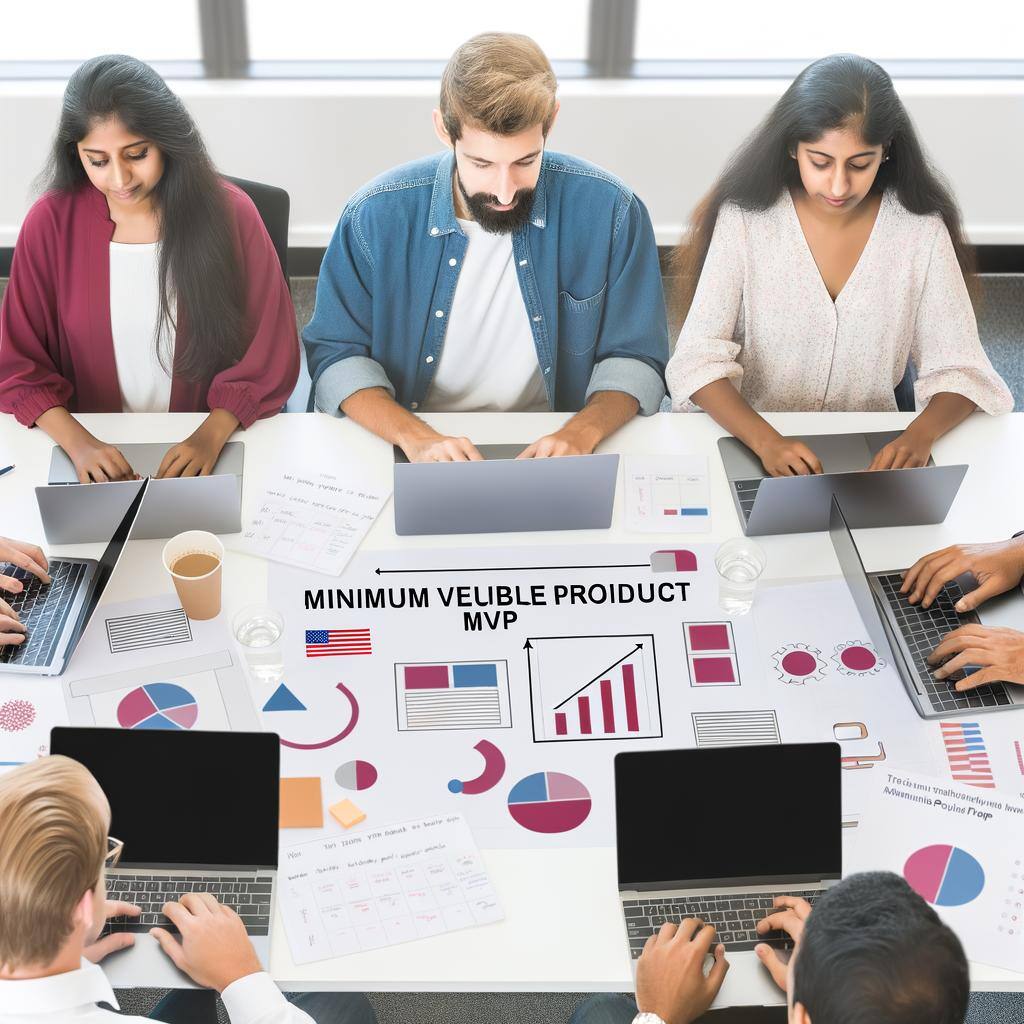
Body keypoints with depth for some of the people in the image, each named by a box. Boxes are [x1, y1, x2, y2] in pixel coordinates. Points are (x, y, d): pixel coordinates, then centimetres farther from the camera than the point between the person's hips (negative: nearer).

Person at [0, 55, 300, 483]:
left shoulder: (228, 212, -5)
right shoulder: (50, 223, -3)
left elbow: (272, 351, -3)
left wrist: (213, 434, -19)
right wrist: (77, 441, -17)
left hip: (211, 452, -1)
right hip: (97, 449, 1)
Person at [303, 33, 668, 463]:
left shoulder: (609, 212, -9)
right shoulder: (375, 217, -9)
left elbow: (635, 358, -1)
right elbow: (335, 353, -2)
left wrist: (583, 432, -21)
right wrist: (412, 435, -19)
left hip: (547, 456, 0)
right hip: (412, 460, 1)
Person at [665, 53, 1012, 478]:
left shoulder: (921, 231, -3)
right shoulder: (744, 220, -7)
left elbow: (958, 369, -2)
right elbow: (699, 359, -12)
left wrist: (919, 435, -24)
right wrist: (766, 440, -30)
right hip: (750, 441, -1)